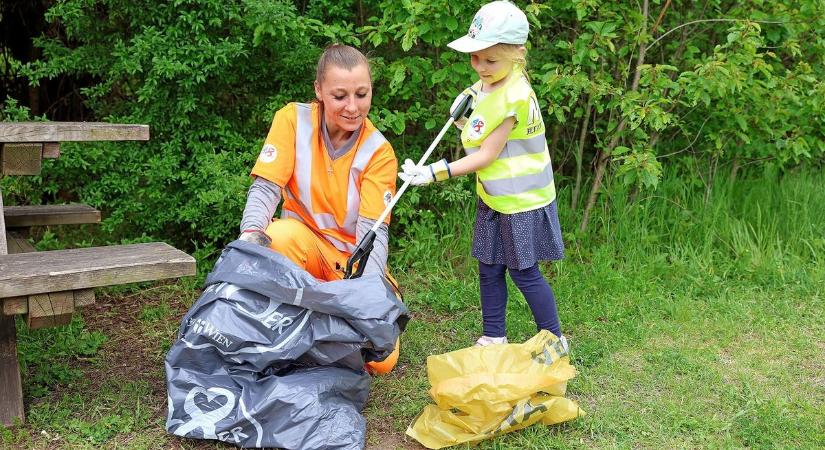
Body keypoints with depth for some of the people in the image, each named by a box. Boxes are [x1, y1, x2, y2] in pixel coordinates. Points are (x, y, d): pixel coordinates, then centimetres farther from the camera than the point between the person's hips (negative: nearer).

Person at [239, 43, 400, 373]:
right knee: (283, 234, -37)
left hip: (354, 260, 1)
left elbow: (374, 231, -17)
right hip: (304, 244, 0)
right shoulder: (293, 119, -10)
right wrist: (251, 233, -38)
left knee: (380, 358, -16)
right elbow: (265, 187, -15)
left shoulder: (379, 152, -11)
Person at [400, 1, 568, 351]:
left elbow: (486, 155, -21)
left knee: (523, 271, 4)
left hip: (521, 200, -8)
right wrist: (463, 118, -9)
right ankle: (493, 338, 28)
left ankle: (554, 338, 22)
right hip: (492, 197, 8)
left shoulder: (514, 97, -25)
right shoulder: (485, 85, 1)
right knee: (489, 268, 13)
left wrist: (433, 173, -23)